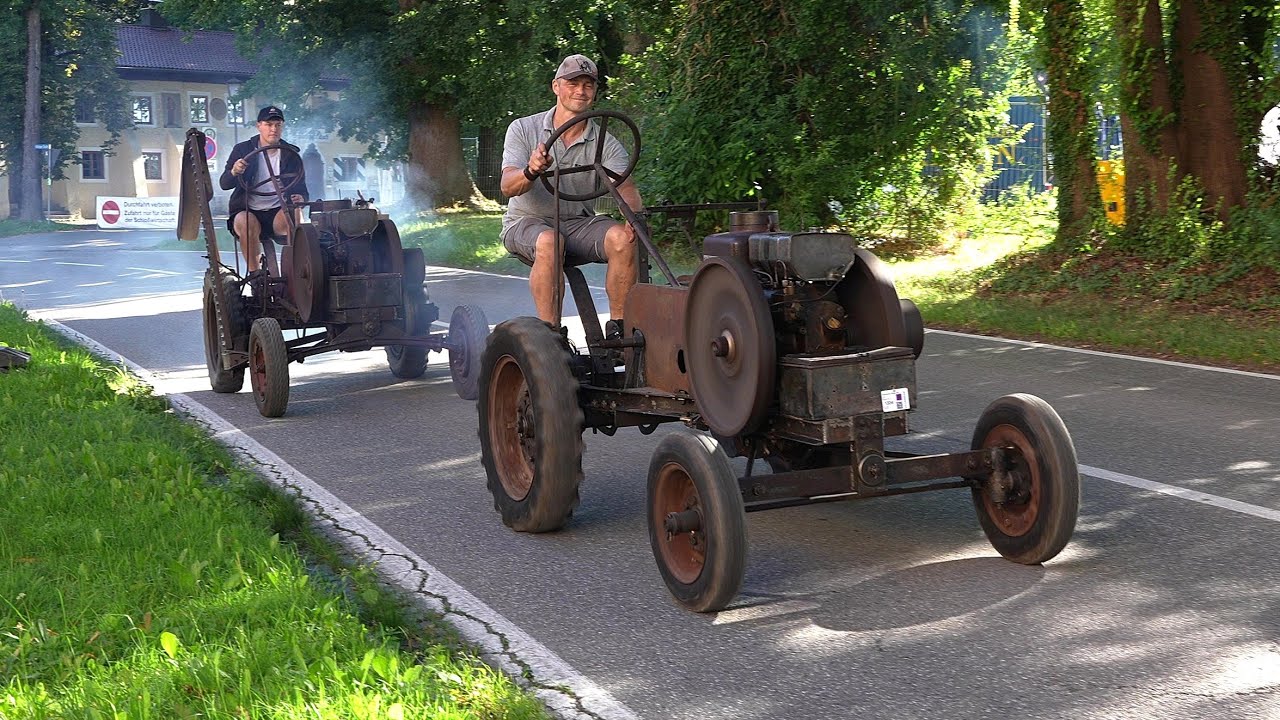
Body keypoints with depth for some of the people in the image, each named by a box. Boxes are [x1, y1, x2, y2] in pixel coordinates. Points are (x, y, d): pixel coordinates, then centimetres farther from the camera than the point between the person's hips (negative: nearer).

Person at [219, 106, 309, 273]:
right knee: (246, 224, -35)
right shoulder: (242, 150, 6)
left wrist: (300, 199, -16)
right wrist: (234, 172, -25)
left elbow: (301, 189, 11)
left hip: (279, 211, 1)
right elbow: (224, 184, -1)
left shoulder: (292, 155, 9)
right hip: (248, 210, -1)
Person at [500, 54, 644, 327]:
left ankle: (618, 326, -15)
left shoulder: (606, 143, 0)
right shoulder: (523, 129, -2)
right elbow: (508, 187, -14)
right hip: (527, 222, -2)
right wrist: (531, 172, -39)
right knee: (548, 242, -36)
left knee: (622, 238, -26)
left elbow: (625, 185, -15)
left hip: (579, 224, 2)